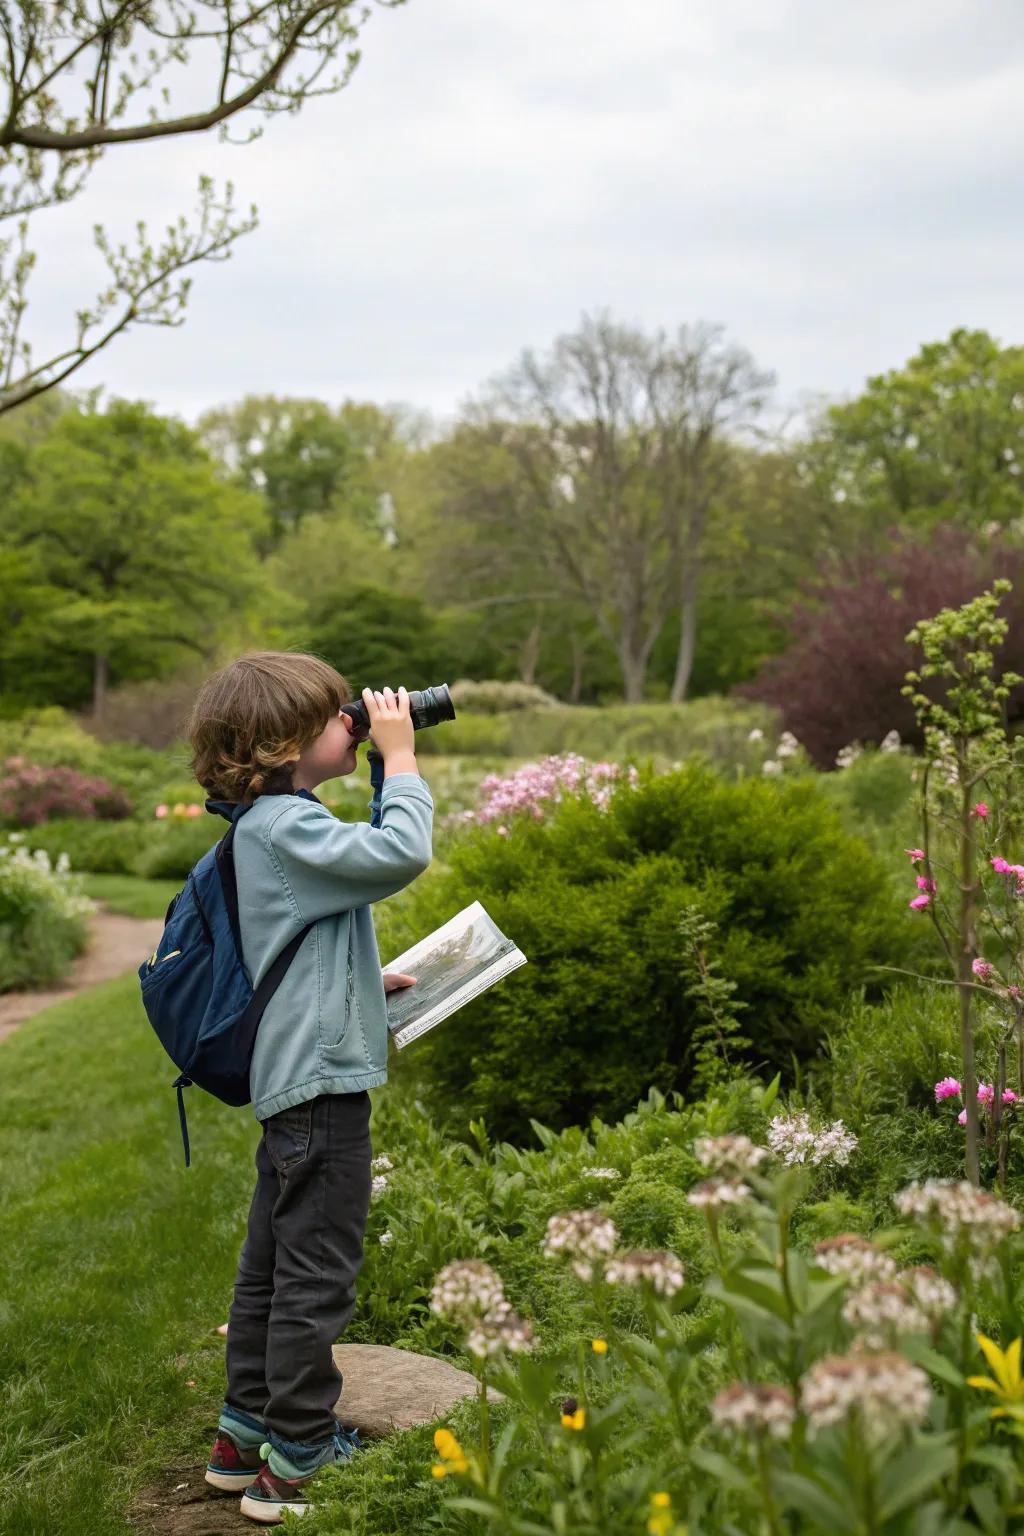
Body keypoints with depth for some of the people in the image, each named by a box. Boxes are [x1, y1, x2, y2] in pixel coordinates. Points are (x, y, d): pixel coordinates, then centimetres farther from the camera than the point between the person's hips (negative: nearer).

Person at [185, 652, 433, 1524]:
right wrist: (399, 758, -17)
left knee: (274, 1260, 17)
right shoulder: (284, 825, -18)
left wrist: (369, 982, 15)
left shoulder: (268, 823, 14)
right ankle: (295, 1463, 7)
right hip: (322, 1078, -10)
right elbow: (402, 855, -30)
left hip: (290, 1081, 10)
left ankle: (245, 1436, 28)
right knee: (316, 1272, -2)